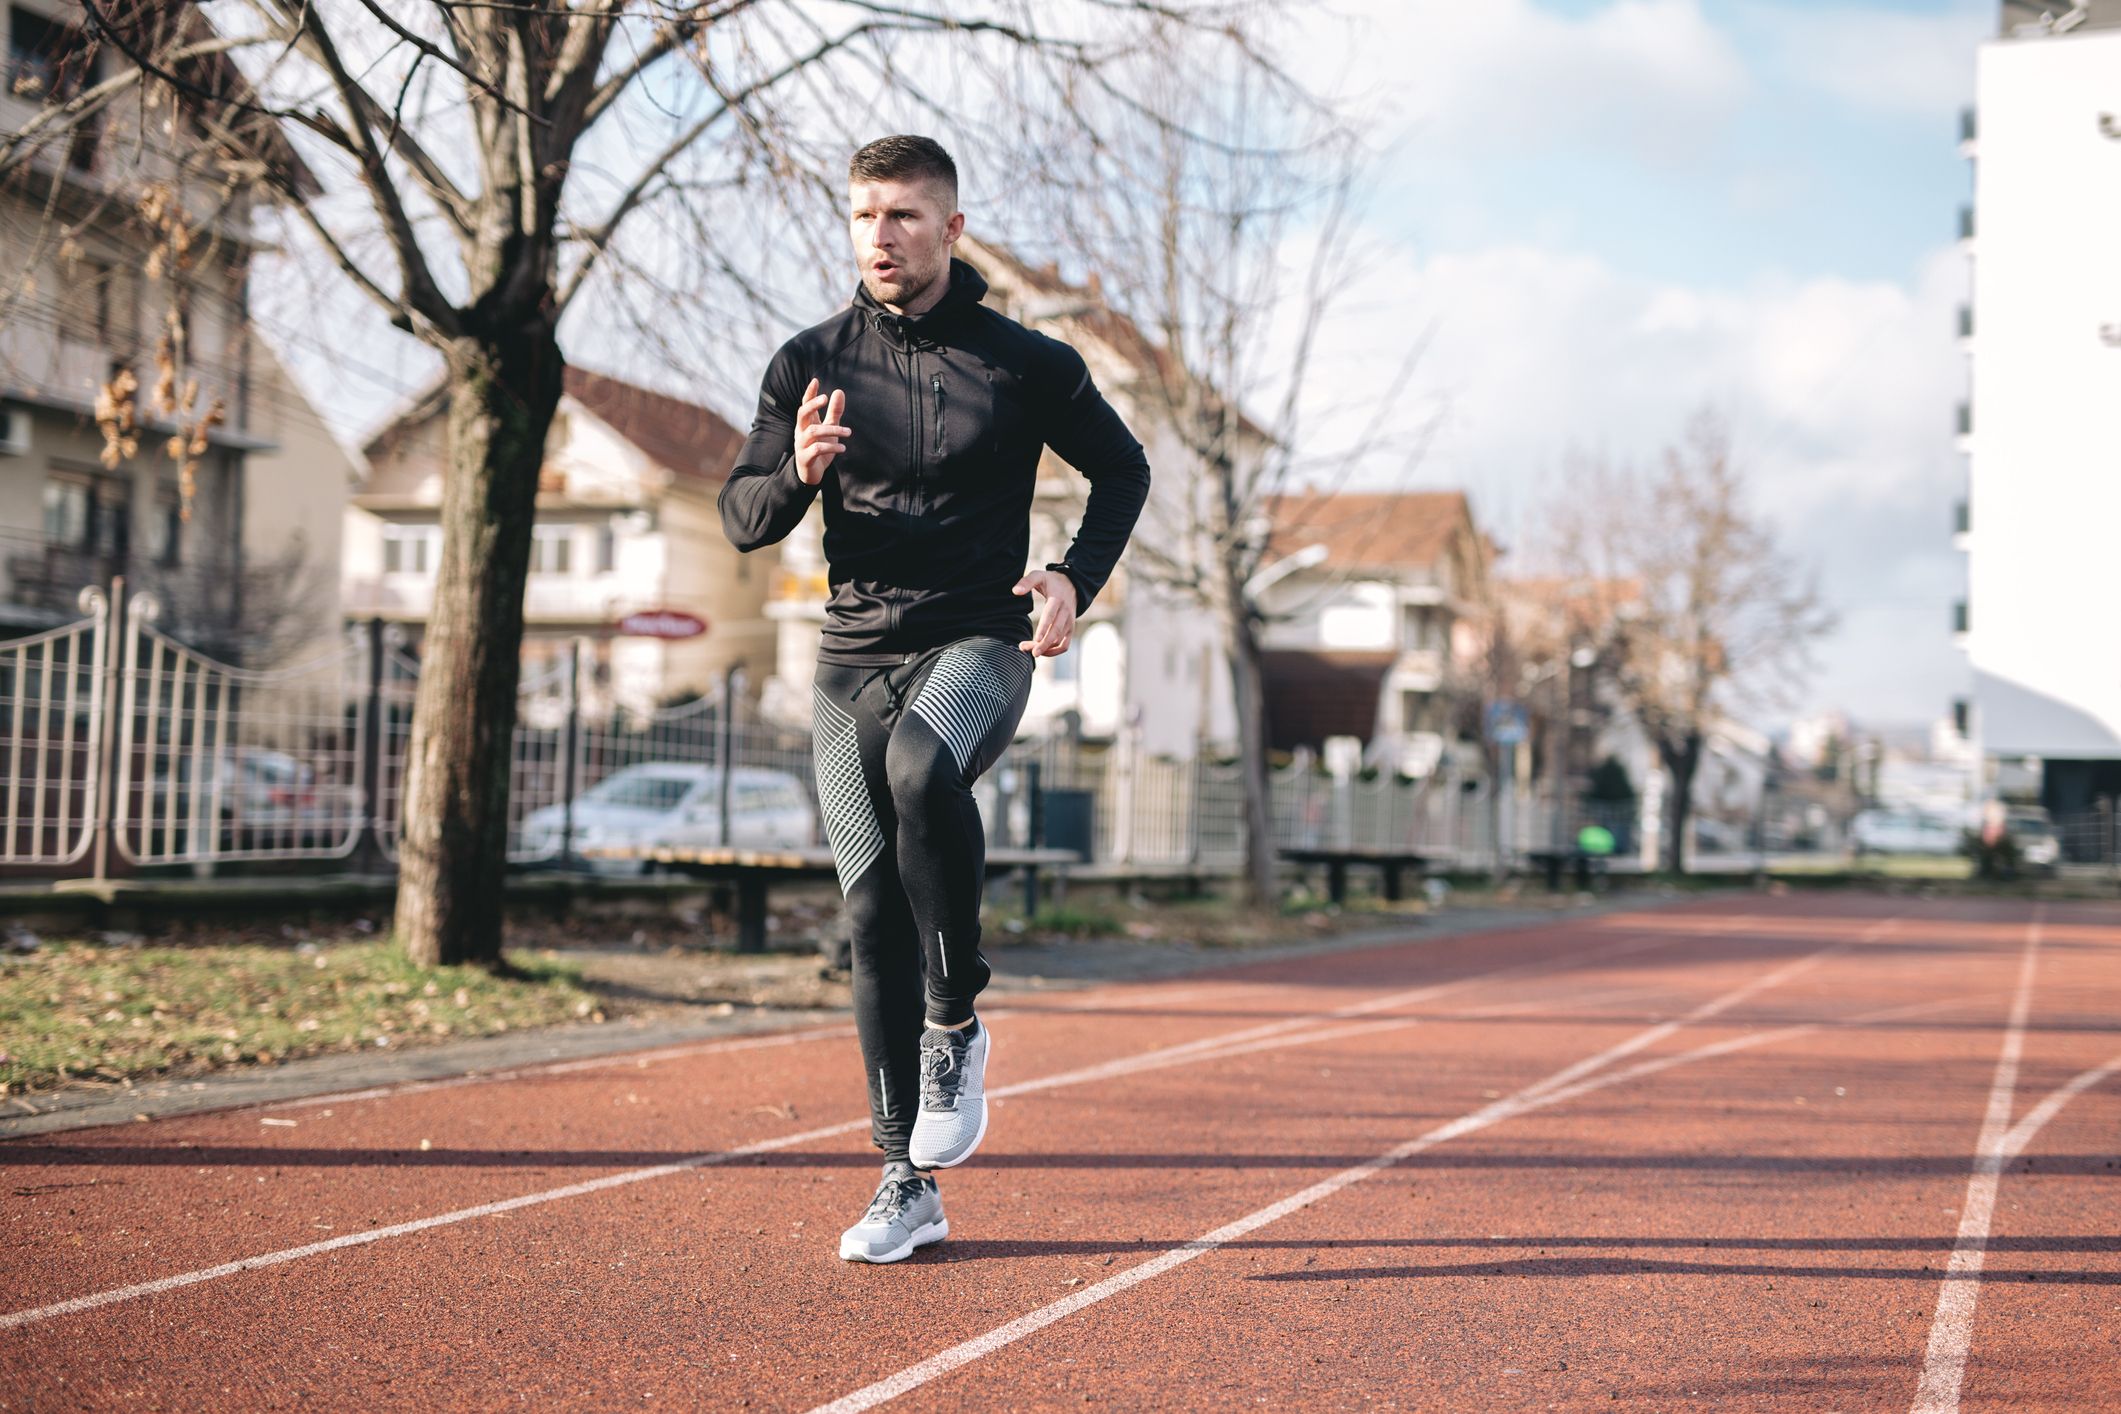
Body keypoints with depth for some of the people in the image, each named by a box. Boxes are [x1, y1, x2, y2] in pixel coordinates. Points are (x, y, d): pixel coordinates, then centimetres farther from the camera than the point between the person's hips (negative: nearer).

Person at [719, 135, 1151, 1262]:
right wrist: (799, 471, -16)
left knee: (921, 762, -37)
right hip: (853, 661, 3)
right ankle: (908, 1183, 9)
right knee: (874, 916, -1)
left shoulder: (1025, 363, 0)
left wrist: (1077, 581, -3)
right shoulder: (811, 365, 5)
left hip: (978, 643, -3)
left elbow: (1121, 469, 14)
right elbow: (743, 519, 6)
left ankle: (957, 1021, -16)